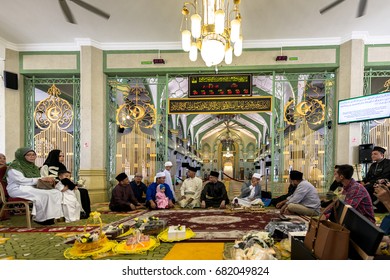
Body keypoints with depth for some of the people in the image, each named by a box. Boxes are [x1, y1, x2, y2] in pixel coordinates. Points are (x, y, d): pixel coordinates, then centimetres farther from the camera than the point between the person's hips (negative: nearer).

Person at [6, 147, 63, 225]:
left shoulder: (34, 167, 19)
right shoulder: (15, 166, -5)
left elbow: (39, 180, 18)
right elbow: (21, 180, -17)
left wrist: (48, 179, -6)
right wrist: (40, 179, -18)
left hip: (33, 188, 8)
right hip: (19, 189, -7)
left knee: (56, 192, -16)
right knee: (45, 195, -32)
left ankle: (52, 215, -20)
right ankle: (42, 219, -18)